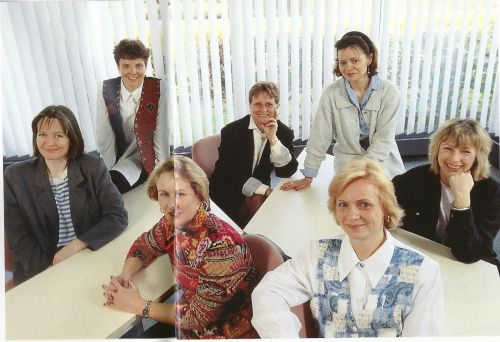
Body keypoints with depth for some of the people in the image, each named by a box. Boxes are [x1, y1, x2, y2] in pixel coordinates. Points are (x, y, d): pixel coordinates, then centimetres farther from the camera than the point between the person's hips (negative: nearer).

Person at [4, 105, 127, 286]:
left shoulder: (93, 167, -1)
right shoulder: (15, 176, 0)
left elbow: (118, 216, -6)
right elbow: (19, 239, -2)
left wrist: (75, 245, -16)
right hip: (41, 272, 0)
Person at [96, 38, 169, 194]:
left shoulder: (158, 88, -12)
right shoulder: (106, 90, -7)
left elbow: (161, 132, -11)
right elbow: (104, 134, -6)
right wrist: (107, 171, -9)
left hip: (142, 158, -2)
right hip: (117, 155, 3)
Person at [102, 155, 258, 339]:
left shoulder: (220, 245, -31)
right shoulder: (171, 224, -11)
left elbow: (197, 316, -24)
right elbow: (144, 244, 8)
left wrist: (138, 305, -17)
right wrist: (124, 275, -11)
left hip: (224, 333, -5)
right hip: (188, 325, 5)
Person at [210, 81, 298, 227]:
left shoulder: (285, 133, -2)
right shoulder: (231, 131, -10)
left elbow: (287, 172, -12)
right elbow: (229, 172, -16)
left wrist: (273, 138, -25)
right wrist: (264, 190, -23)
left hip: (260, 195, 3)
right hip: (228, 195, -3)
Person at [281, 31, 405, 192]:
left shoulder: (389, 92, -9)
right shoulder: (331, 93, -8)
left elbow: (384, 139, -10)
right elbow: (320, 137, -5)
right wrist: (308, 176, -5)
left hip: (383, 166, 1)